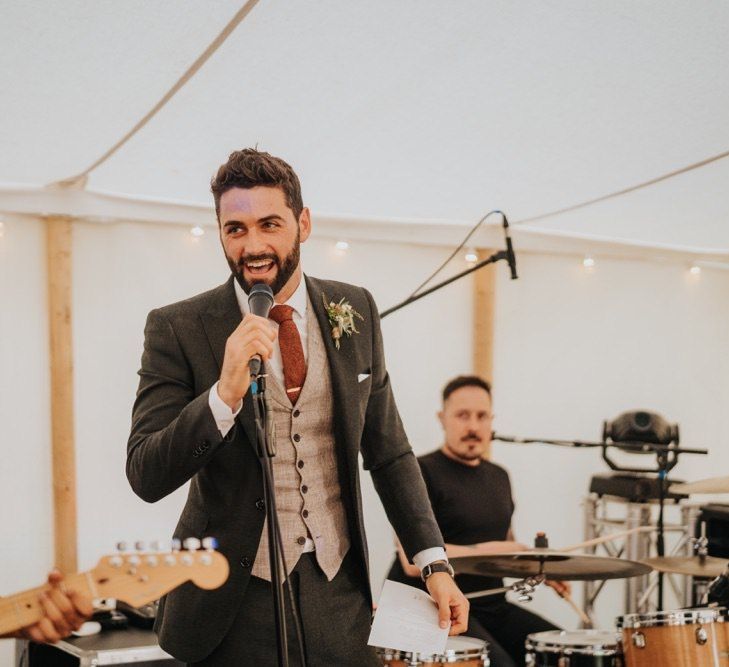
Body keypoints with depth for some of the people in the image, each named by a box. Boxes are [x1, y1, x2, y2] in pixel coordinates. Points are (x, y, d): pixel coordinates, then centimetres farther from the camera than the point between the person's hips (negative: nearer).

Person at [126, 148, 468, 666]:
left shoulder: (355, 312, 1)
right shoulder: (178, 329, -10)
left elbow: (388, 451, 9)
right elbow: (146, 477, -15)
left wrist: (434, 563, 3)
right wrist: (225, 394, -30)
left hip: (340, 592, 3)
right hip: (235, 605, -3)